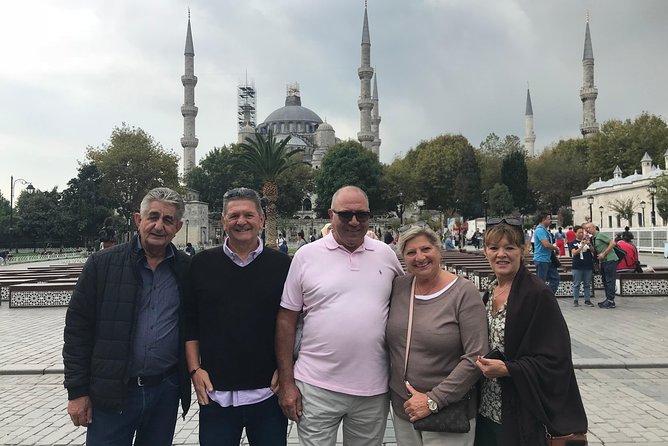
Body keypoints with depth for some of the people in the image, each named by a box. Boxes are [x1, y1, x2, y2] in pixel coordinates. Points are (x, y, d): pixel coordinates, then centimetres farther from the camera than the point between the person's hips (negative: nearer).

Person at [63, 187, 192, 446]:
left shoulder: (187, 270, 0)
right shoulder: (102, 264, -4)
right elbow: (78, 328, -3)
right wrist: (77, 391, -4)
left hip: (166, 392, 2)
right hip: (111, 393, -2)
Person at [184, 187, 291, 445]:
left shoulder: (282, 266, -1)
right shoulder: (202, 264, 3)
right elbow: (190, 322, 7)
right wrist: (195, 369, 1)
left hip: (268, 392, 0)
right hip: (214, 393, 1)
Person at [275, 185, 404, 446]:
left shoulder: (386, 254, 3)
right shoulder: (306, 256, -4)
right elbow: (286, 321, -1)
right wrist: (286, 383, -3)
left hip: (374, 389, 3)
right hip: (317, 388, -2)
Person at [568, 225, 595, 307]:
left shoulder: (587, 241, 10)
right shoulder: (572, 243, 2)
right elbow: (574, 253, -11)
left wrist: (589, 245, -14)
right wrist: (582, 246, -23)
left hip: (588, 266, 3)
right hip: (577, 267, -3)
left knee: (587, 284, 7)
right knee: (576, 284, 1)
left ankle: (587, 300, 12)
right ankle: (576, 301, 5)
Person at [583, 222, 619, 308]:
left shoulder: (601, 235, -9)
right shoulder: (593, 238, 16)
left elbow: (613, 243, -16)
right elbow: (594, 251, 16)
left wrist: (604, 254, -16)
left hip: (610, 260, -10)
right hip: (603, 261, 10)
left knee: (610, 281, -9)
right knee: (605, 281, 12)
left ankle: (610, 301, -8)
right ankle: (608, 299, 18)